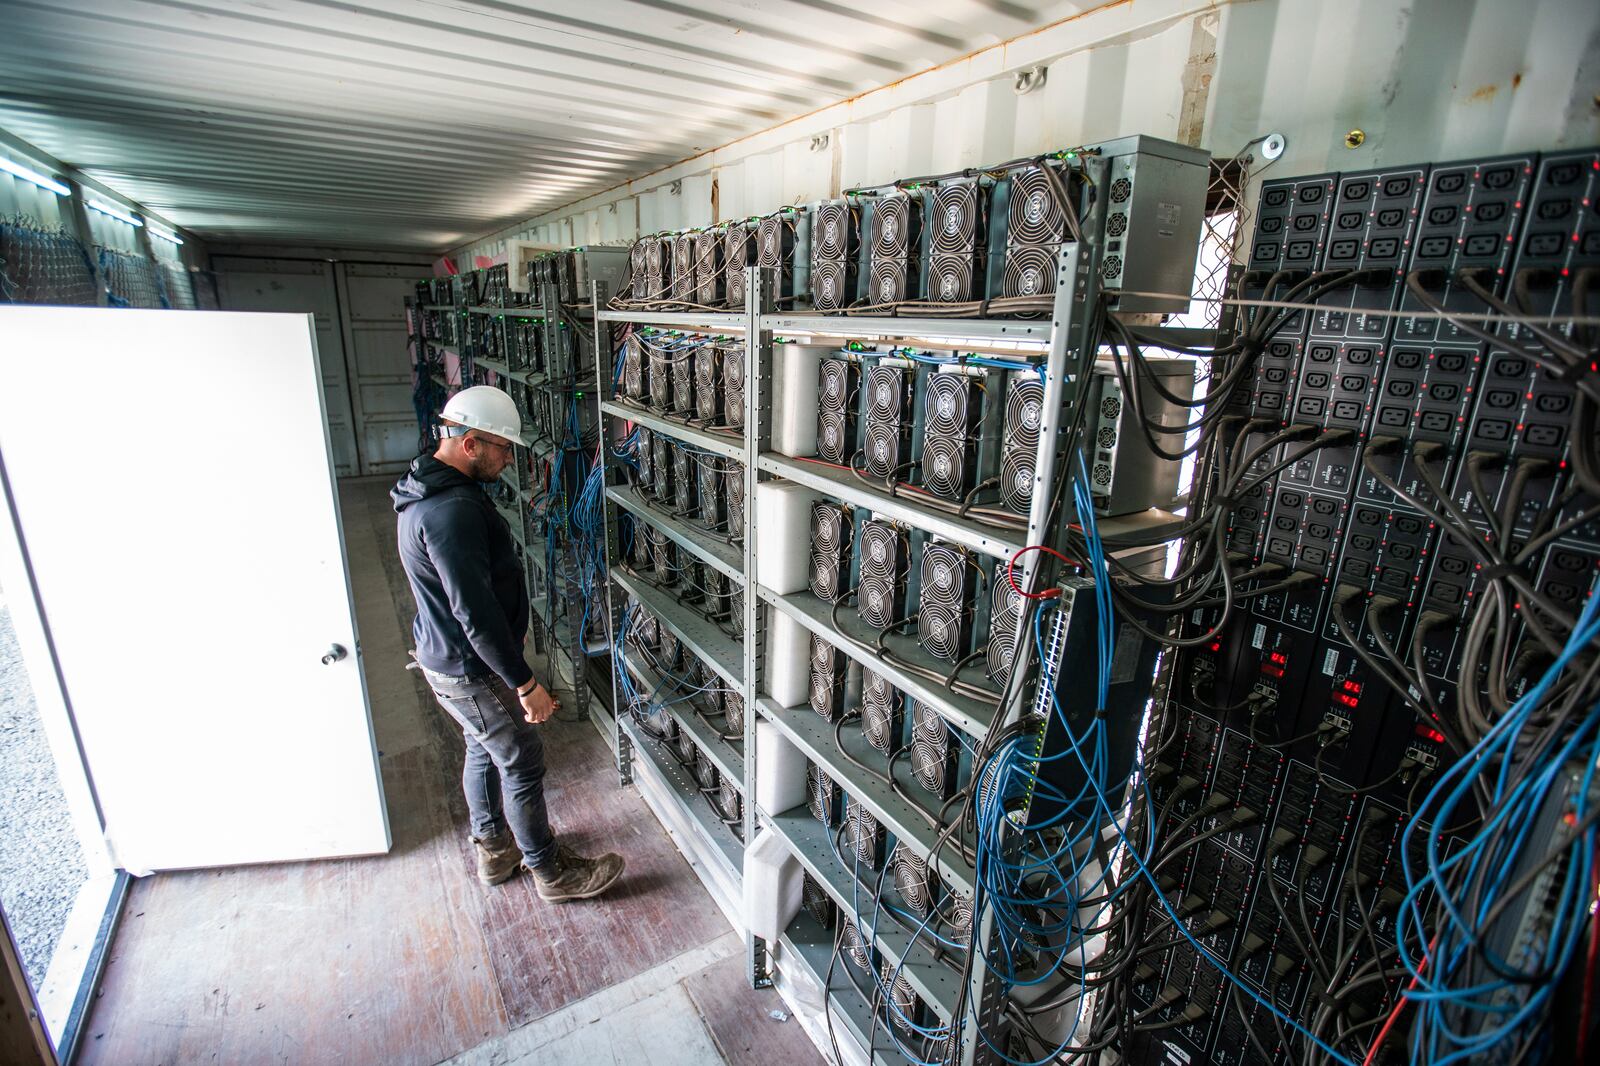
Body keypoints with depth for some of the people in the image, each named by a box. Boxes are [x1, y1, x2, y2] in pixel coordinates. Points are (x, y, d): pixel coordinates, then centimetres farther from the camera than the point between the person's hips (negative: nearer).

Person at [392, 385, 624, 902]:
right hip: (470, 670, -10)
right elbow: (475, 612, -31)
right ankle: (550, 871, 24)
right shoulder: (452, 510, -30)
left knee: (484, 750, 24)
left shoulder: (432, 488, 5)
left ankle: (493, 847, 44)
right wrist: (525, 682, -25)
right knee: (523, 763, 6)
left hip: (444, 656, 10)